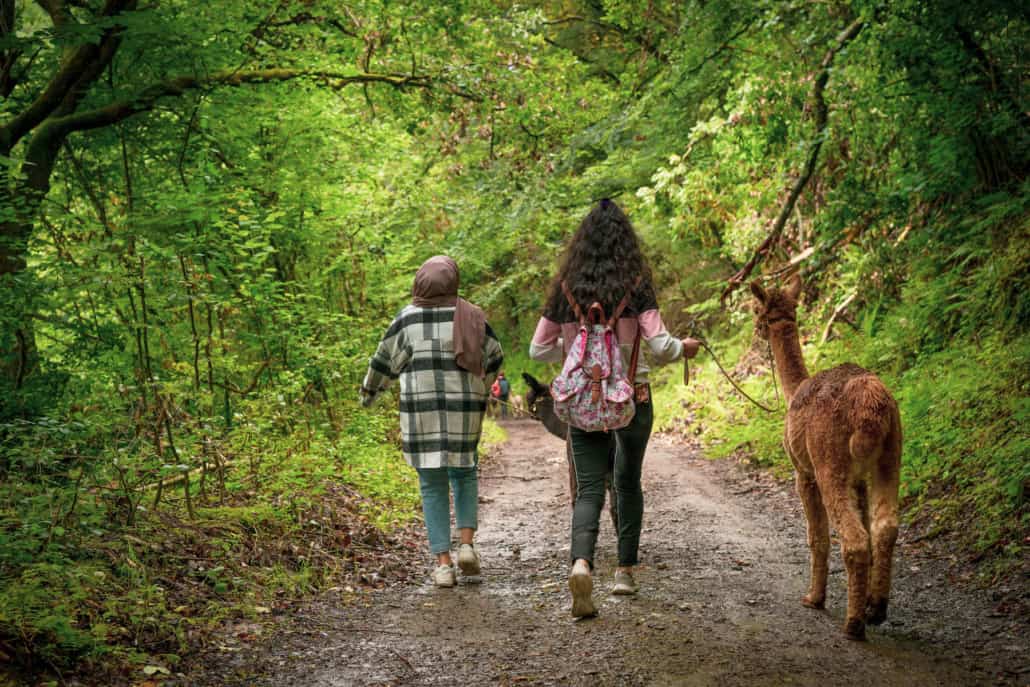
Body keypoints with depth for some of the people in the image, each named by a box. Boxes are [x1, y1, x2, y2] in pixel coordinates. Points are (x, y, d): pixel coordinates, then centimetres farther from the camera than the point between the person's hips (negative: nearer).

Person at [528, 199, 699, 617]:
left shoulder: (565, 289, -2)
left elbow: (539, 351, 4)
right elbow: (659, 347, -15)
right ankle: (625, 570, 24)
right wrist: (684, 348, 7)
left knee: (589, 487, 1)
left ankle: (581, 563, -24)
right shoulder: (636, 285, -9)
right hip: (631, 396, -1)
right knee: (628, 481, 19)